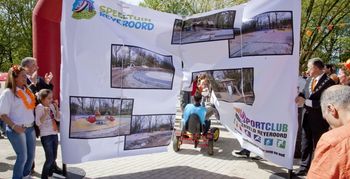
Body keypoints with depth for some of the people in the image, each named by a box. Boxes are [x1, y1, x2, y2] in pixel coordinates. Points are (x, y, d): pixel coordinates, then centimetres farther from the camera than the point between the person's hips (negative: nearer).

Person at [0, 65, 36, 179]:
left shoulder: (27, 91, 8)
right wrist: (14, 126, -19)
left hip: (30, 128, 7)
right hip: (16, 130, -7)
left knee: (31, 155, 13)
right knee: (22, 157, -3)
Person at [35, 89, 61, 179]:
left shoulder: (52, 106, 6)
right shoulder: (39, 107, -10)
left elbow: (58, 119, 7)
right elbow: (38, 123, -17)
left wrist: (56, 108, -4)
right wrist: (45, 113, -28)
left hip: (54, 134, 6)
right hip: (46, 136, -6)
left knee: (54, 158, 12)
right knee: (50, 159, -6)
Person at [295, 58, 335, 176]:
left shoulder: (328, 82, -17)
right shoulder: (309, 80, 8)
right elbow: (304, 93, 9)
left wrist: (305, 102, -23)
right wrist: (300, 97, -14)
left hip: (319, 120, -7)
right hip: (307, 117, 7)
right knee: (305, 144, 14)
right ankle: (304, 167, 25)